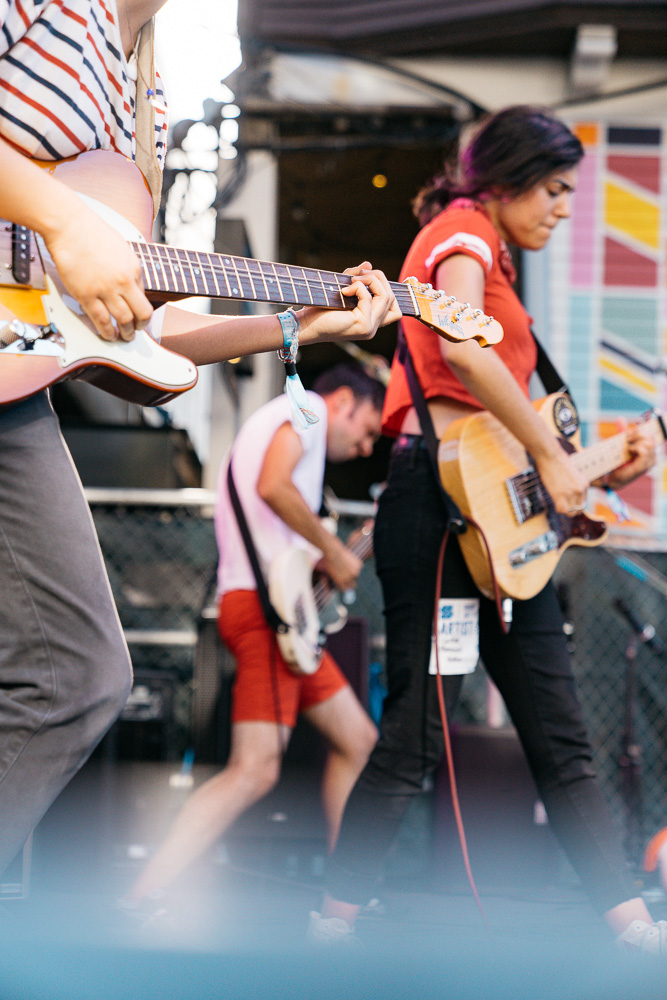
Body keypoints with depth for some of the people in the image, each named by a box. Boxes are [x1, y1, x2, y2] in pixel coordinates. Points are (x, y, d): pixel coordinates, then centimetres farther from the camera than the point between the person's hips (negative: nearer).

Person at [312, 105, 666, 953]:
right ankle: (334, 925, 3)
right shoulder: (463, 231, -3)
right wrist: (550, 455, -18)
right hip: (438, 501, -10)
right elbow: (461, 347, -25)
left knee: (560, 738, 6)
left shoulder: (486, 253, 25)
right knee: (413, 735, -6)